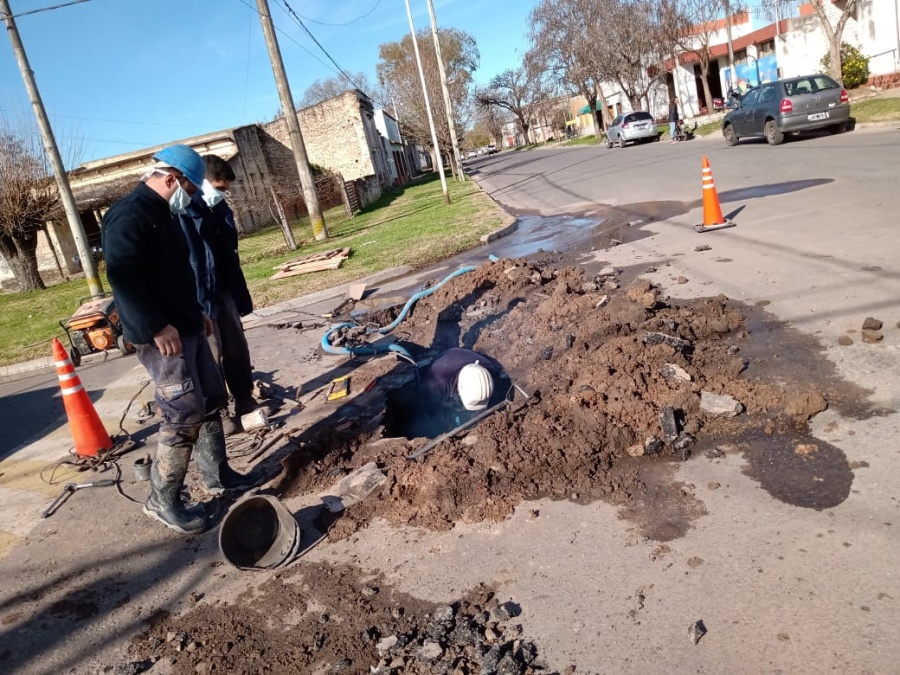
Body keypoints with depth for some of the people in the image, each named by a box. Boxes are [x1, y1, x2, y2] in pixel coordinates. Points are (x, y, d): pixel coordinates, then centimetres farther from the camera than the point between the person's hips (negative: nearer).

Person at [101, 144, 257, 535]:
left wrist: (196, 312, 22)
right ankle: (163, 500, 4)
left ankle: (217, 476, 27)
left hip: (186, 327, 11)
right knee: (185, 414, -9)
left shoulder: (162, 213, 17)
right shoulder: (129, 216, -16)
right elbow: (122, 278, -26)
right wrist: (156, 326, -28)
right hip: (161, 335, -10)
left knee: (211, 400, 14)